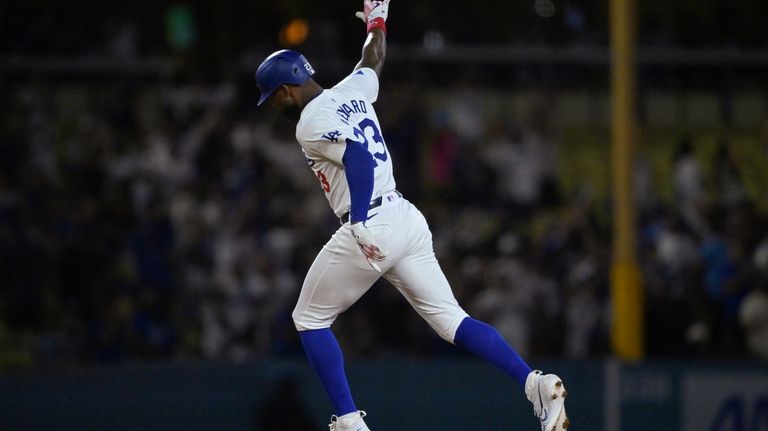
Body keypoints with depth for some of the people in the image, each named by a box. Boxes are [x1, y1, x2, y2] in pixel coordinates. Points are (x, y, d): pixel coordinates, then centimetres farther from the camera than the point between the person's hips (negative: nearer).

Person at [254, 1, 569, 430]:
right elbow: (375, 59, 36)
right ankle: (535, 382, -15)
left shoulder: (311, 122, -8)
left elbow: (358, 157, -24)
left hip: (370, 229, -8)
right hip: (409, 219, 8)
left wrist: (359, 223, -32)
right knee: (452, 319, 4)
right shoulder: (352, 91, 15)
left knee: (309, 320, 10)